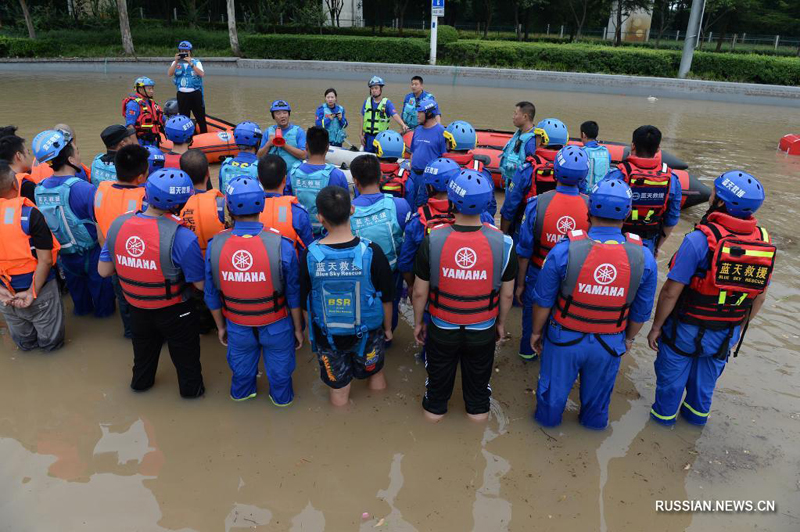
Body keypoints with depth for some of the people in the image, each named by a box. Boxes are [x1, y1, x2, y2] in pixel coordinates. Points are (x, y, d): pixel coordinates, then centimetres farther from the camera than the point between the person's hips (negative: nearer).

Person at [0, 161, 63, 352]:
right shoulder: (29, 214, -23)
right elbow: (45, 260, -24)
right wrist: (33, 292, -17)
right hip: (39, 287, -5)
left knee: (23, 340, 30)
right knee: (51, 339, 21)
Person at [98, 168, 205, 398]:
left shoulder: (118, 225, -16)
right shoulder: (181, 236, -33)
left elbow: (103, 271, -5)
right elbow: (201, 284, -24)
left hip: (137, 308, 5)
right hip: (174, 310, -4)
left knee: (144, 350, 33)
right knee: (185, 353, 24)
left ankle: (140, 381, 57)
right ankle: (191, 387, 46)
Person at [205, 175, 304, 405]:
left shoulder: (215, 246, -18)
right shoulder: (281, 246, -26)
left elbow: (212, 296, -5)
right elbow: (294, 295, -15)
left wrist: (220, 326, 13)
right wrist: (298, 328, 2)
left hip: (237, 327, 2)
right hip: (276, 326, -2)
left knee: (241, 364, 31)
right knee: (279, 366, 26)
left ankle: (241, 393, 58)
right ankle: (281, 397, 51)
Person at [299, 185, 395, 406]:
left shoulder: (310, 255, -20)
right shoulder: (371, 252, -23)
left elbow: (305, 303, -6)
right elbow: (386, 298, -10)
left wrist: (311, 331, 12)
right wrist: (388, 328, 9)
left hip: (327, 336, 0)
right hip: (368, 332, 0)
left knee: (338, 390, 21)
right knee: (375, 374, 29)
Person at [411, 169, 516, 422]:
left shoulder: (432, 240, -22)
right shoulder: (503, 242, -19)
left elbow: (420, 292, -12)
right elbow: (507, 294, -8)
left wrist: (418, 322, 5)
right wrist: (501, 323, 11)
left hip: (441, 328, 0)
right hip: (483, 331, 1)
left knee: (439, 375, 26)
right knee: (478, 377, 26)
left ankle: (434, 410, 50)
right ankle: (477, 411, 50)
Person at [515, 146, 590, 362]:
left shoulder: (537, 204, -24)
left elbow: (524, 251, -15)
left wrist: (520, 283, -1)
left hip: (538, 274, -1)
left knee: (532, 313, 25)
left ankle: (528, 350, 49)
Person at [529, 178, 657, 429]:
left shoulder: (564, 250, -25)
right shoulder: (644, 257, -17)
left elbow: (543, 300, -13)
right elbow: (642, 311, -4)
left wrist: (536, 331, 4)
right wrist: (629, 338, 15)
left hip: (565, 339, -1)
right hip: (610, 344, 2)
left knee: (555, 385, 25)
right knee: (598, 389, 28)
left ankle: (548, 419, 50)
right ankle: (593, 422, 55)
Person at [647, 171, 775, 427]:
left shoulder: (700, 240, -27)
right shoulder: (764, 242, -8)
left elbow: (671, 292, -24)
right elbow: (760, 296, 3)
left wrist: (656, 326, -10)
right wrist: (740, 327, 18)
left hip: (686, 329, -5)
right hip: (727, 334, 5)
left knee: (672, 374, 19)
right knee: (707, 376, 28)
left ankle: (665, 413, 39)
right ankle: (698, 413, 49)